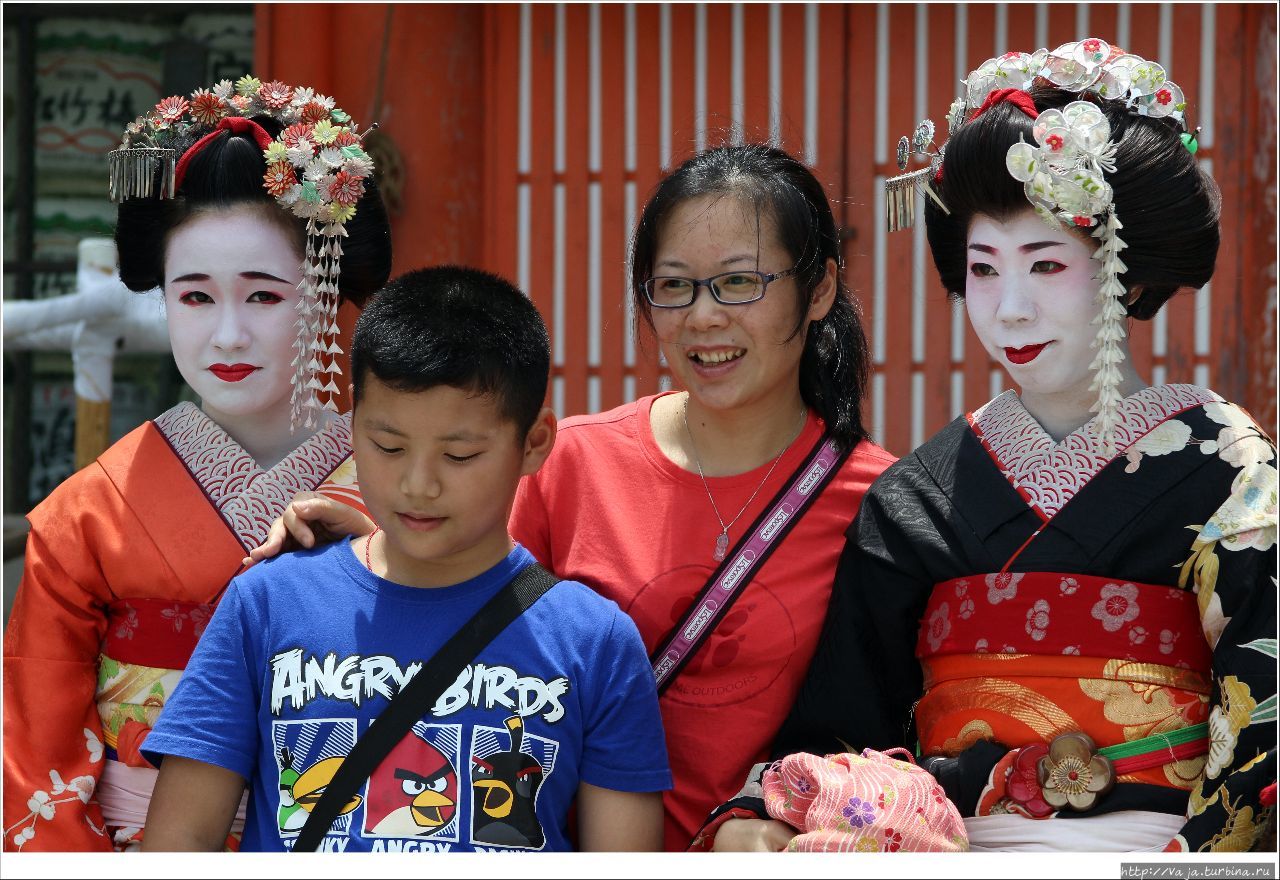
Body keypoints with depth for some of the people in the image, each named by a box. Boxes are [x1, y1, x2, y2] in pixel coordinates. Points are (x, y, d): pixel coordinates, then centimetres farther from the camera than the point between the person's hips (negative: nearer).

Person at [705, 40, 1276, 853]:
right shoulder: (914, 498, 15)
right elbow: (840, 730, 10)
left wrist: (1196, 850, -18)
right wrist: (749, 825, -9)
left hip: (1150, 846, -3)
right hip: (952, 849, 3)